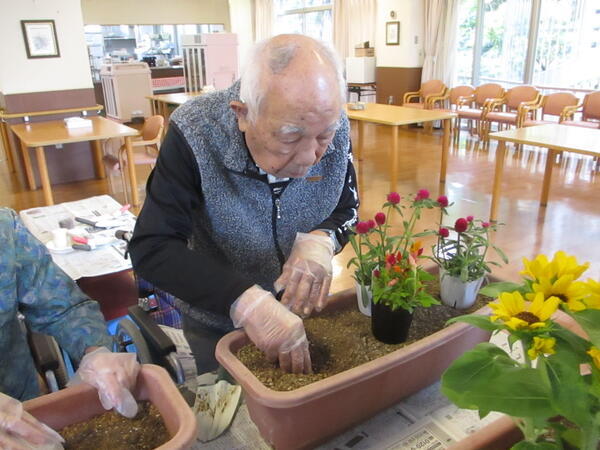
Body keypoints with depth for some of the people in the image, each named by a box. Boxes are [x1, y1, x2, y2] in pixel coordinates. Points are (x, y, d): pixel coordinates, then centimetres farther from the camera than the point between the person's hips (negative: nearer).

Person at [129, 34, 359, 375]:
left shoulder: (334, 127, -19)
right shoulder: (195, 134, -29)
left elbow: (347, 208, -5)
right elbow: (151, 248, -29)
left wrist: (322, 240, -29)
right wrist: (244, 300, -42)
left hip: (306, 316, 3)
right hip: (217, 328, -2)